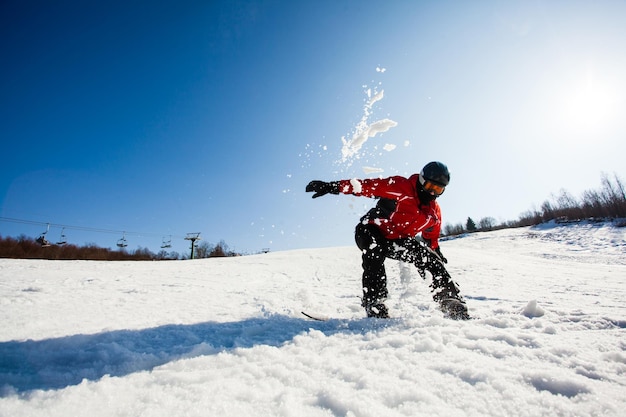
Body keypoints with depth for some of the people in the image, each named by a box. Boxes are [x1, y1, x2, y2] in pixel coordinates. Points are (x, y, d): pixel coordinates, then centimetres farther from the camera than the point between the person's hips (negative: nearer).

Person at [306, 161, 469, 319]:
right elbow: (368, 186, -29)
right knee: (374, 251, -37)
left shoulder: (434, 212, 0)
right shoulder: (400, 186, -20)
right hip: (371, 231, -5)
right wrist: (332, 187, -37)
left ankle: (454, 305, 1)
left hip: (399, 241, 6)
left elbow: (432, 239, 17)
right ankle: (374, 305, -34)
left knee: (430, 258, -11)